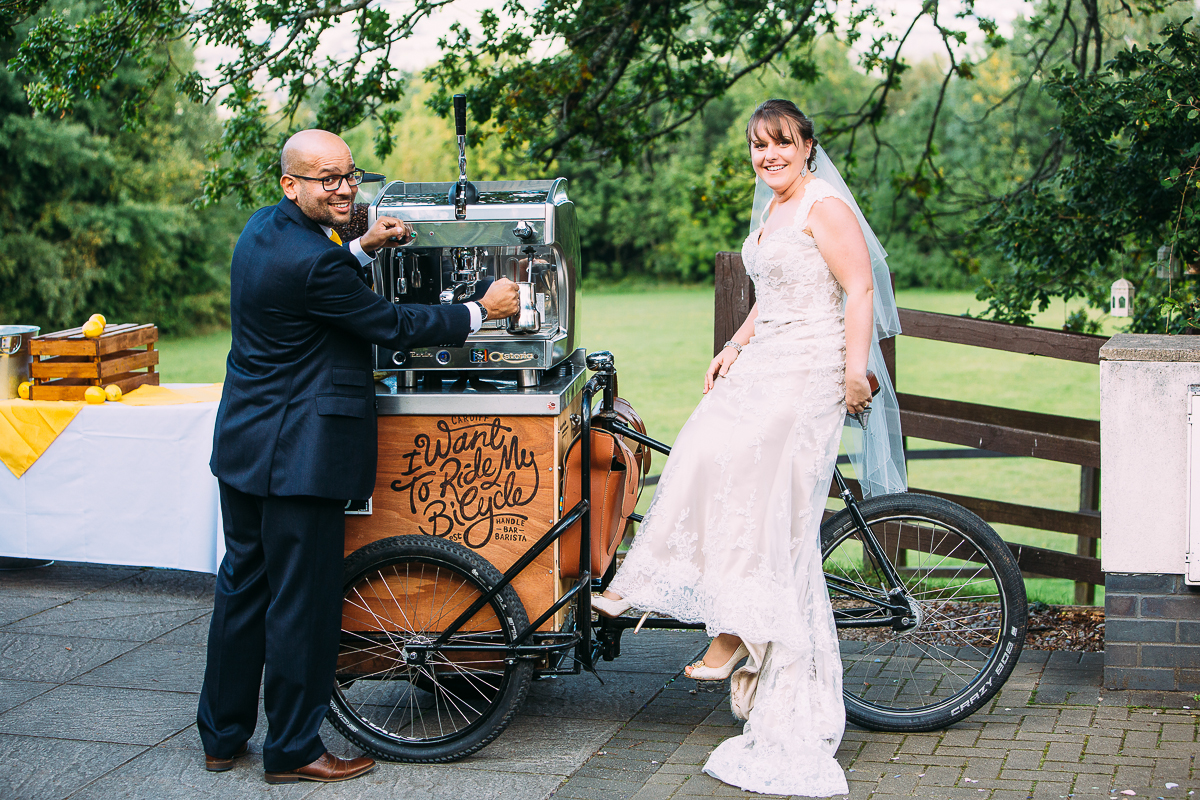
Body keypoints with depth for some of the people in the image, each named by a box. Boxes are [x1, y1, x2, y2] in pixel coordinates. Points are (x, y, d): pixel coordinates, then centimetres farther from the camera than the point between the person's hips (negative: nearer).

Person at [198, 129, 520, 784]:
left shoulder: (262, 228, 7)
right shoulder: (310, 262, -23)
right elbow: (393, 326, -15)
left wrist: (363, 248, 14)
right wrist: (481, 310, -5)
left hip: (244, 443, 10)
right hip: (297, 453, -10)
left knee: (243, 585, 17)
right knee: (302, 600, 1)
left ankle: (222, 735, 28)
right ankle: (292, 751, 12)